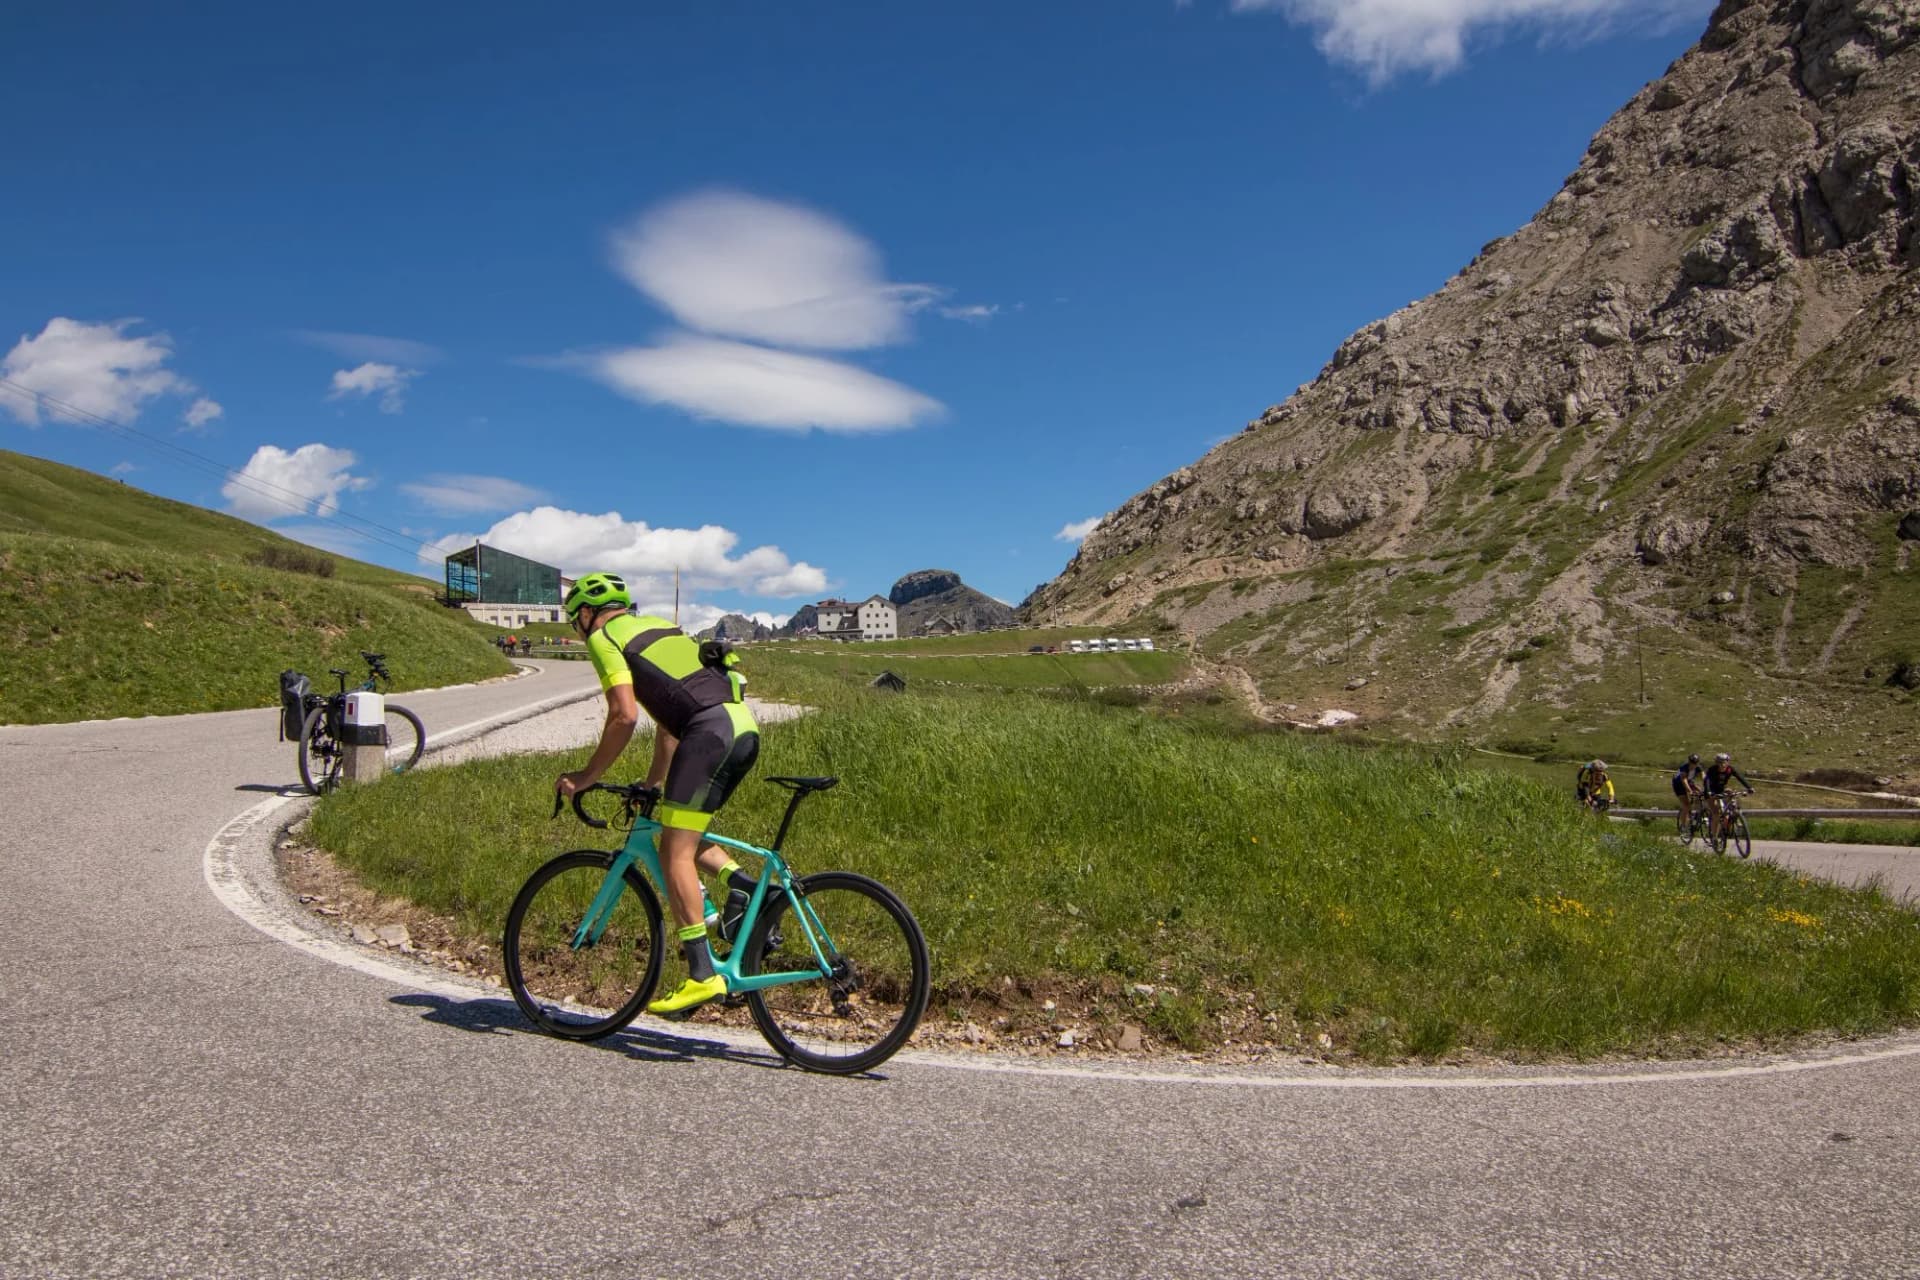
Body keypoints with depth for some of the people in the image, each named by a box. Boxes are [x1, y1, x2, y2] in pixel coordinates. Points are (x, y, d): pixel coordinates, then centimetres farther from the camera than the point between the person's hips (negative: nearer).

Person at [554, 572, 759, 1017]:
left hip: (711, 731, -9)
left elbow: (625, 716, -7)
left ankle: (702, 975, -7)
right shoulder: (658, 626, 32)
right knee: (683, 833, 23)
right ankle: (745, 884, 5)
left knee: (674, 852, -4)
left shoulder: (604, 638, 7)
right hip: (744, 726, 9)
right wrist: (653, 784, 38)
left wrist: (588, 775, 4)